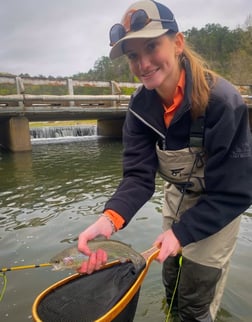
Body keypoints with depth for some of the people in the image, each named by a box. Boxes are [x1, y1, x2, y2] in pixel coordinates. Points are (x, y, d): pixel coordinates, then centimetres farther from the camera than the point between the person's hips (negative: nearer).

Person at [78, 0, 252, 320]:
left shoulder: (223, 102, -32)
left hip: (218, 206, -5)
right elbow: (139, 174, -20)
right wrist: (110, 218, -37)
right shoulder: (141, 105, -16)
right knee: (172, 282, 25)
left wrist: (182, 232, -29)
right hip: (177, 195, 5)